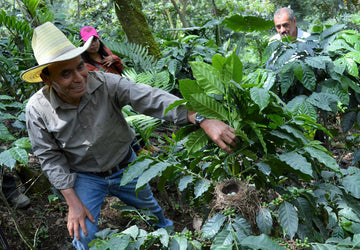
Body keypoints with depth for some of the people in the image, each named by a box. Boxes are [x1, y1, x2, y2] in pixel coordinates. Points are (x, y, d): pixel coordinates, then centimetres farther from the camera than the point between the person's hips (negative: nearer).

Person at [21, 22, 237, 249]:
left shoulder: (106, 83, -28)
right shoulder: (38, 110, -23)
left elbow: (152, 99, -38)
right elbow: (51, 158, -13)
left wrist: (203, 120, -51)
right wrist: (73, 203, -15)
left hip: (125, 167, 1)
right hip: (84, 177, -1)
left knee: (150, 208, 23)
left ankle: (168, 232, 58)